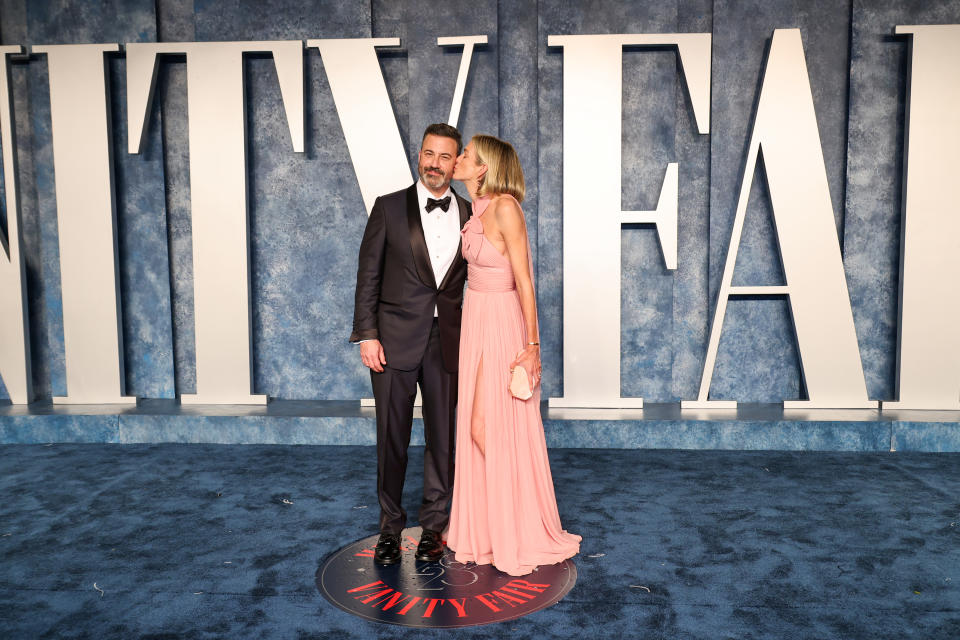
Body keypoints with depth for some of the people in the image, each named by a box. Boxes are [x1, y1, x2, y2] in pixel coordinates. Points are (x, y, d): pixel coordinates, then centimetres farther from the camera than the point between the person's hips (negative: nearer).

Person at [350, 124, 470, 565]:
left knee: (443, 438, 8)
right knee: (391, 438, 7)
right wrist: (367, 334, -6)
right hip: (395, 341, -1)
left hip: (447, 343, 2)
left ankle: (433, 526, 25)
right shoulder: (389, 208, 2)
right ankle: (390, 527, 24)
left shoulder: (470, 216, 7)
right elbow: (368, 276, 0)